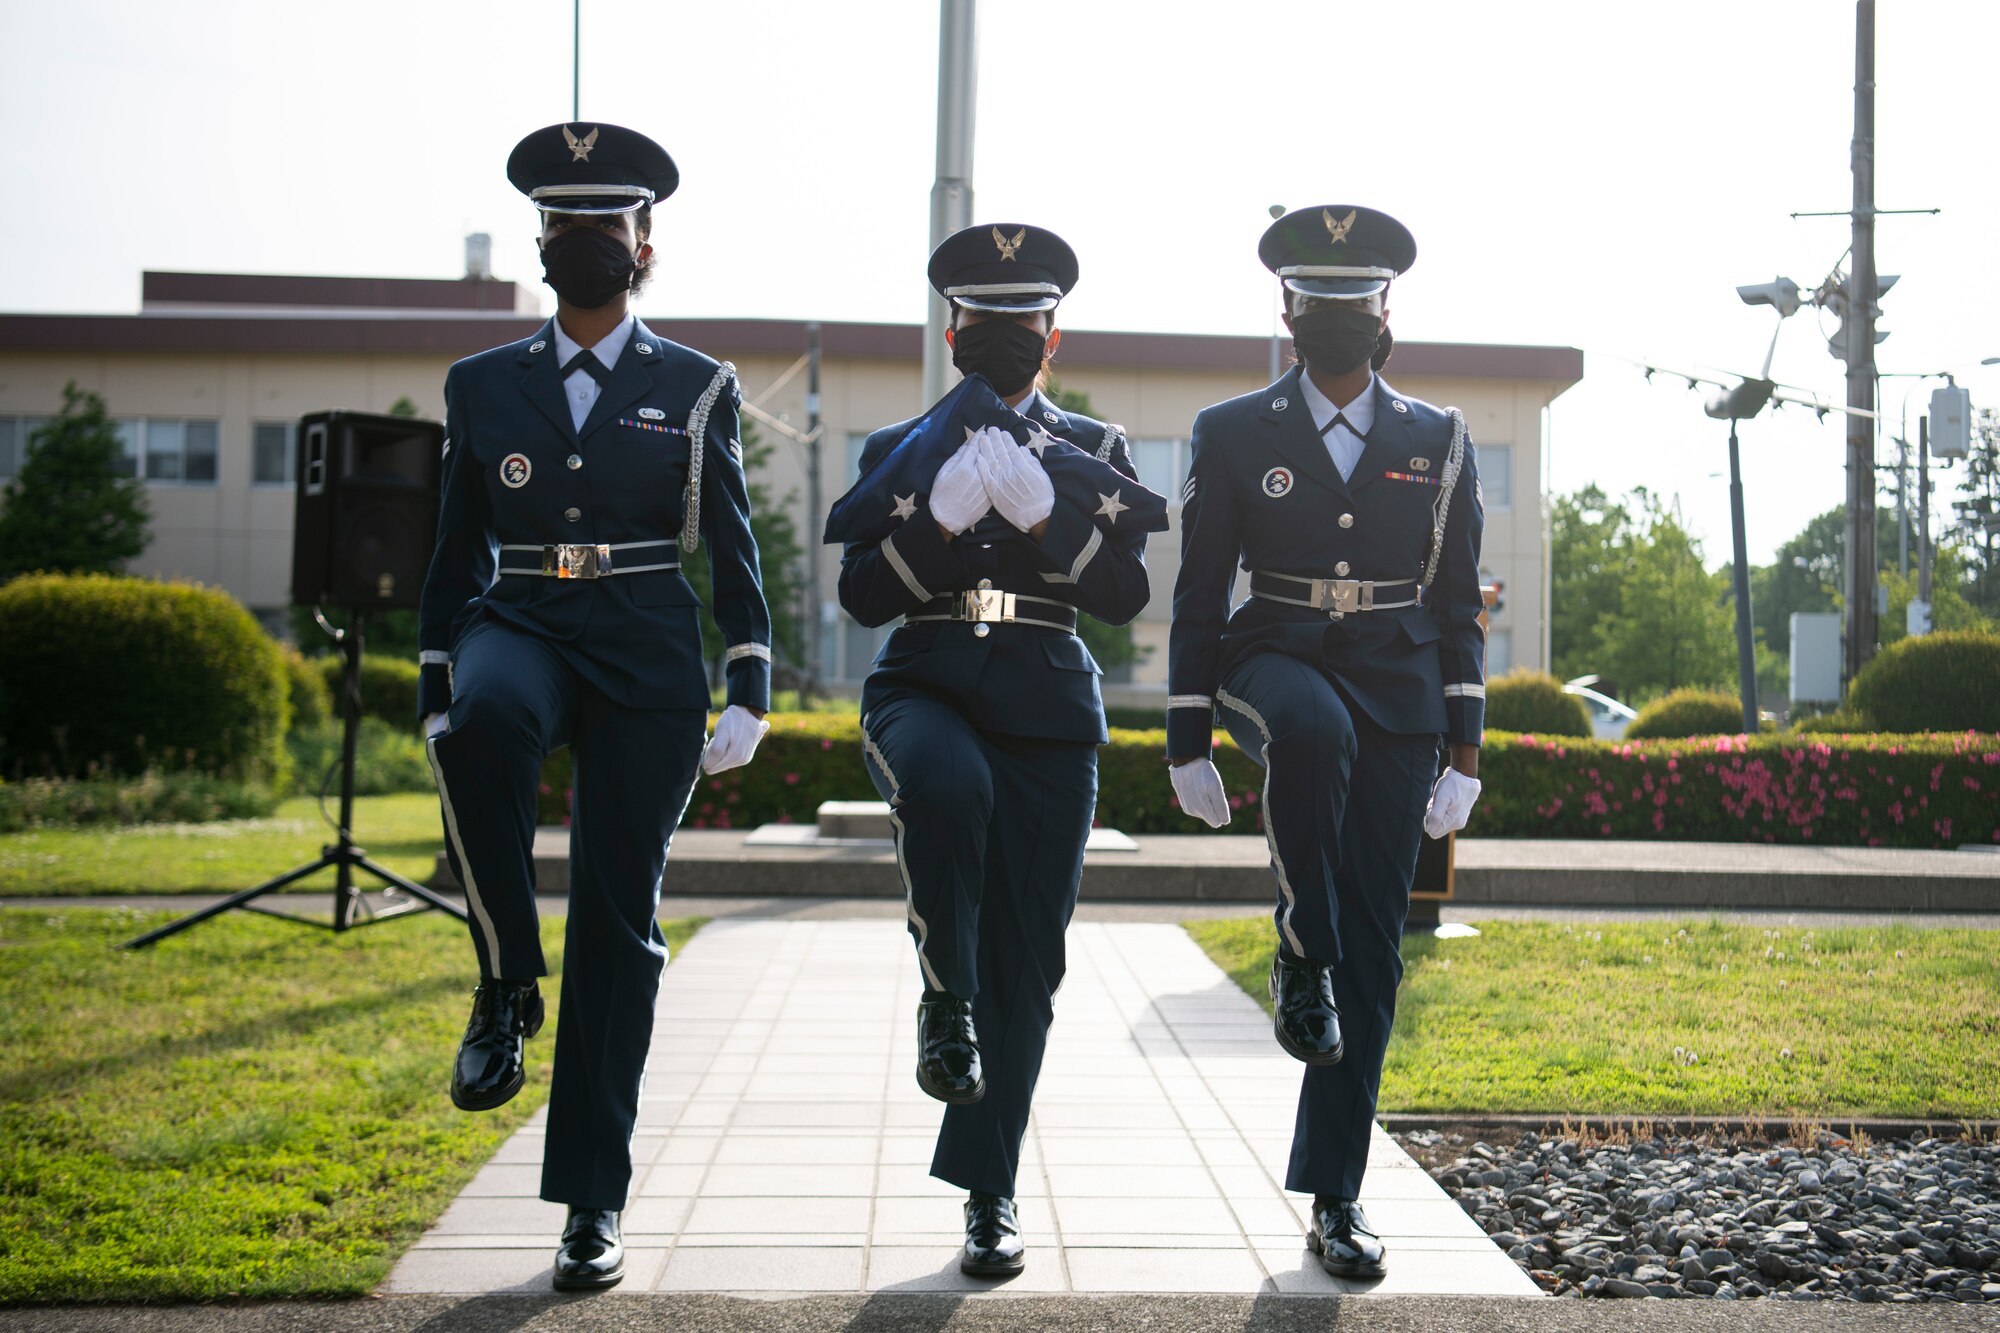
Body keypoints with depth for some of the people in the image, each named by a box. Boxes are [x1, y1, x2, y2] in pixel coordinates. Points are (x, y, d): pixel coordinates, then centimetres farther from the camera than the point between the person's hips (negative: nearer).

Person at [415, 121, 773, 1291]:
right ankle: (508, 986, -16)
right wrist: (437, 696, 8)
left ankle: (595, 1202, 7)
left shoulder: (695, 387, 8)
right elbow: (457, 549, 14)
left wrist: (749, 693, -3)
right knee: (485, 722, -38)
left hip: (648, 657, -1)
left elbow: (736, 549, 6)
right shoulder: (485, 386, 13)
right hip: (519, 629, 1)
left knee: (619, 920, -2)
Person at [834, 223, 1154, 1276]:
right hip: (924, 694, -1)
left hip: (1048, 721, 1)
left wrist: (1040, 511, -17)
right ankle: (945, 1001, -14)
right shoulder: (896, 451, 11)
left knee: (1025, 960, 2)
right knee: (945, 786, -38)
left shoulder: (1096, 452, 11)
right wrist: (941, 517, -17)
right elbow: (861, 594, -1)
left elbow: (1125, 595, -2)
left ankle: (990, 1192, 15)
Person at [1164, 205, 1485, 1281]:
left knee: (1373, 952, -1)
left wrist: (1463, 752, 1)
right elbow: (1198, 595, 5)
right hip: (1277, 663, -1)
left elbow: (1458, 607, 8)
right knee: (1313, 728, -41)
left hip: (1398, 696, 2)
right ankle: (1301, 961, -19)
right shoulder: (1232, 435, 5)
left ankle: (1336, 1198, 9)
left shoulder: (1439, 443, 8)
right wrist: (1188, 742, -1)